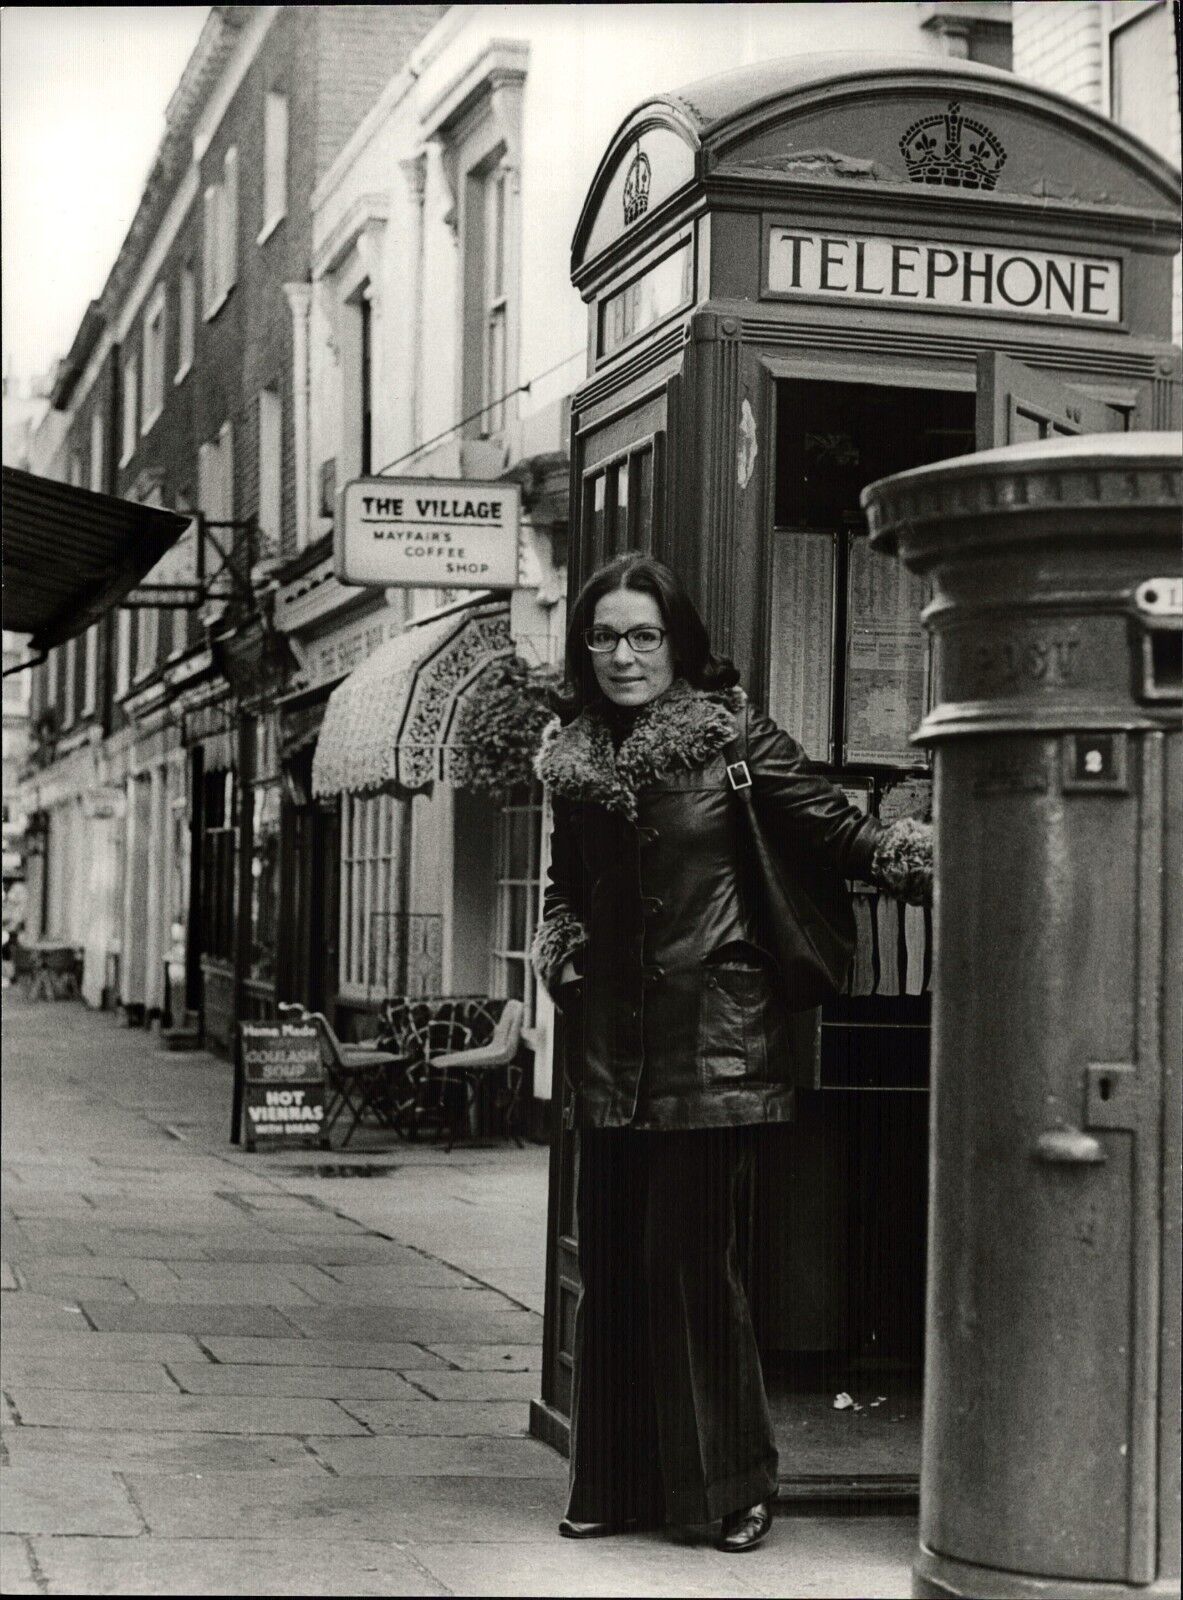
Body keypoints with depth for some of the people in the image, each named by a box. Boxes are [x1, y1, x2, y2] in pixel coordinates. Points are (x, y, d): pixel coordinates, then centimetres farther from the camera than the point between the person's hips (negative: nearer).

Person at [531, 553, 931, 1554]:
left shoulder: (731, 737, -6)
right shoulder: (572, 759, 10)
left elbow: (845, 834, -7)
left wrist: (956, 869, -19)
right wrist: (560, 954, 7)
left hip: (711, 1037, -5)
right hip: (611, 1041, 5)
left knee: (690, 1256, -6)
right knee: (611, 1261, 8)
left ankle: (733, 1486, 10)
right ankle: (616, 1484, 20)